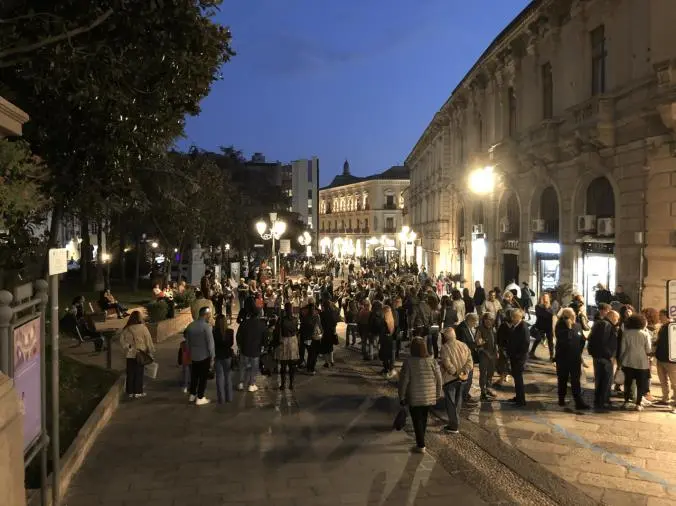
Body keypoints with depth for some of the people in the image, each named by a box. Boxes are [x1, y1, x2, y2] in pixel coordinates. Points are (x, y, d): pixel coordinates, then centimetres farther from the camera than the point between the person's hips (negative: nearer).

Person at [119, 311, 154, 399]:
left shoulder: (126, 329, -1)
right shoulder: (143, 328, -11)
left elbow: (122, 340, -1)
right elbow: (148, 341, -6)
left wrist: (127, 348, 3)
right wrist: (151, 351, 3)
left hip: (130, 354, 3)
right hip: (141, 354, -3)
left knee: (130, 373, 10)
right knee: (139, 373, 6)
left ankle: (130, 392, 15)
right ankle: (138, 392, 10)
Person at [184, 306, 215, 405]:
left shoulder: (190, 325, 1)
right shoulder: (206, 326, -19)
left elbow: (187, 340, 9)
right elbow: (210, 343, -18)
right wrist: (212, 356, -9)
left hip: (193, 356, 6)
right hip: (204, 356, -6)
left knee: (194, 375, 18)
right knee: (203, 377, 5)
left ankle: (192, 395, 28)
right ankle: (200, 398, 11)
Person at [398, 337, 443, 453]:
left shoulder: (409, 362, -14)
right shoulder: (432, 361, -6)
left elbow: (404, 381, -11)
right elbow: (439, 378, 0)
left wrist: (402, 397, 0)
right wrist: (438, 394, 13)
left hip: (414, 398, -4)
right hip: (429, 397, 4)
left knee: (417, 420, 6)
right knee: (424, 419, 20)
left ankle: (421, 445, 7)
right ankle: (420, 440, 36)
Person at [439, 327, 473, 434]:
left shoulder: (445, 347, -15)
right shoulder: (463, 345, 4)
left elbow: (447, 363, -24)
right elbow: (469, 360, -1)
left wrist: (456, 373, -17)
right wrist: (465, 371, -9)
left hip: (450, 378, -6)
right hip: (462, 378, 6)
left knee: (450, 402, 3)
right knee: (458, 401, 20)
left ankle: (453, 426, 2)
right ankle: (455, 421, 33)